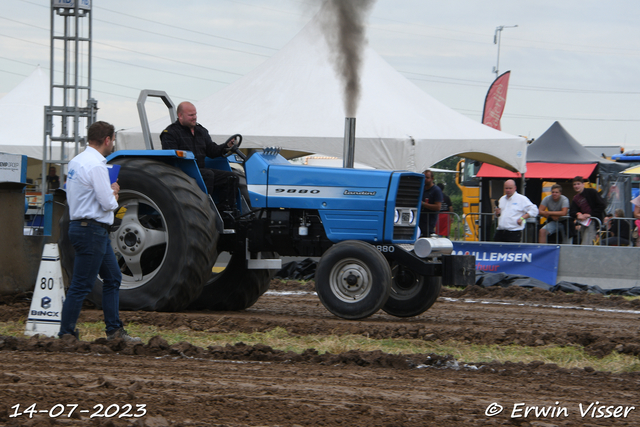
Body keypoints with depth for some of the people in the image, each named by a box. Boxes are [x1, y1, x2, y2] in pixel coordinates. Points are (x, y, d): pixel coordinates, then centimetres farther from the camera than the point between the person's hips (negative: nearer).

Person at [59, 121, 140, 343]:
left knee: (113, 278, 16)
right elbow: (108, 203, -21)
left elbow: (70, 197, 19)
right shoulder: (96, 166, -18)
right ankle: (65, 335, -1)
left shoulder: (76, 162, 12)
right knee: (81, 285, -5)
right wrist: (114, 193, 3)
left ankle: (114, 329, 18)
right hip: (92, 230, -11)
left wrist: (109, 193, 11)